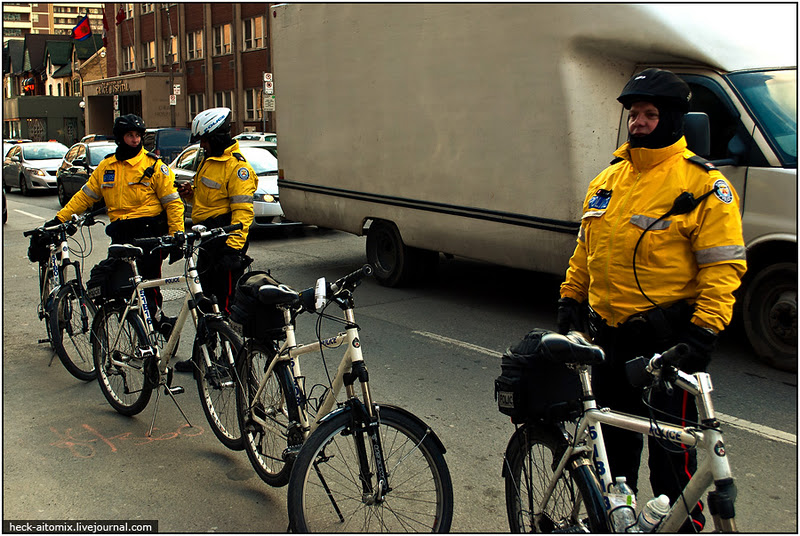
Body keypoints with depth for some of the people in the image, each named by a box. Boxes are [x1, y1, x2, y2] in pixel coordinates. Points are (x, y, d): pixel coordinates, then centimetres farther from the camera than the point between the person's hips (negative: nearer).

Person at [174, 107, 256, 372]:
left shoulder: (237, 167, -13)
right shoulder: (208, 161, 17)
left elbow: (242, 210, -19)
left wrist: (234, 246, -27)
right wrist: (191, 192, 6)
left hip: (226, 238, -10)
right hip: (207, 236, 10)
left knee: (227, 301, -6)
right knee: (206, 299, 16)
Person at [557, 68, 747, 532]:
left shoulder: (704, 185, -8)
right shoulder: (608, 180, 11)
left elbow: (723, 267, -12)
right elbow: (585, 251, 19)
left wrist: (703, 333, -18)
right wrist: (570, 302, 15)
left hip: (668, 338, -6)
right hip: (609, 335, 7)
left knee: (671, 451, 1)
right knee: (611, 442, 19)